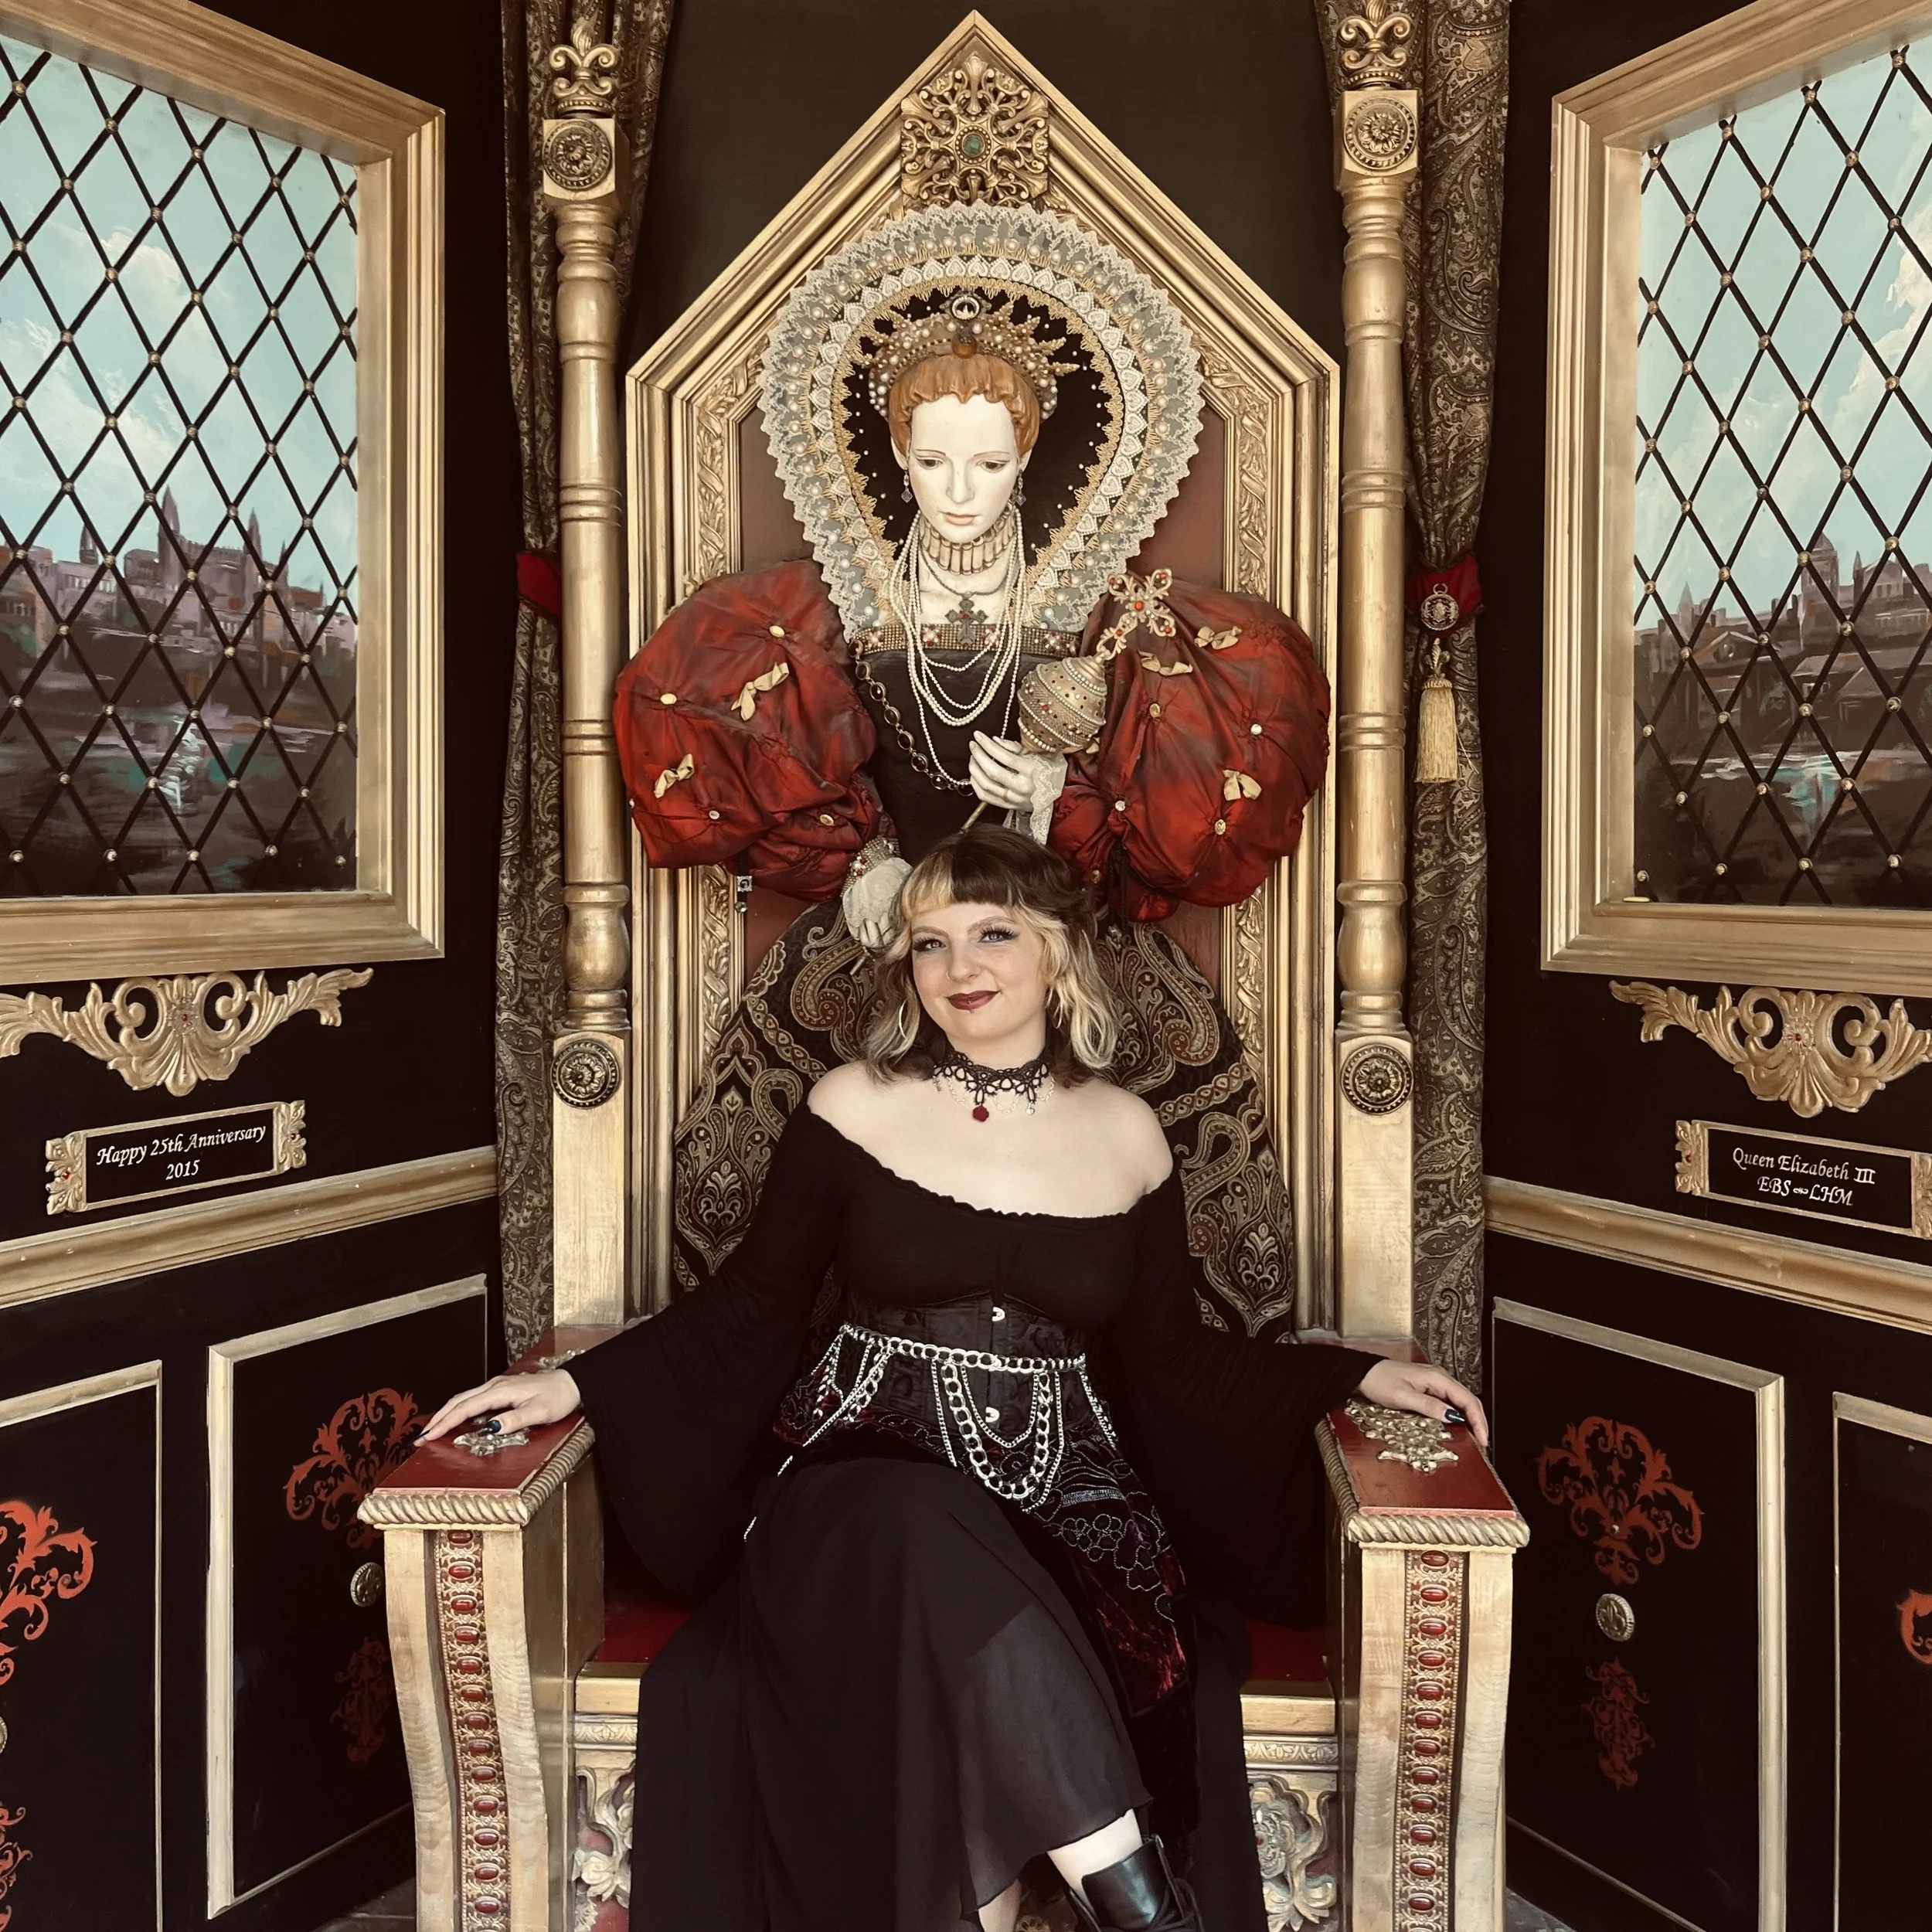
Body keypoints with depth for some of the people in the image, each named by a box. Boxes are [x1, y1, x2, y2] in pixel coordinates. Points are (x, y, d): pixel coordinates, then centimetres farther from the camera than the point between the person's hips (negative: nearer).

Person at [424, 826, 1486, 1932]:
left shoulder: (1126, 1133, 7)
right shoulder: (853, 1109, 3)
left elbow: (1170, 1354, 13)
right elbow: (751, 1313, 7)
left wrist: (1357, 1376, 5)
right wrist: (577, 1385, -4)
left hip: (1064, 1502, 1)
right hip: (867, 1486, 0)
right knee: (930, 1535, -35)